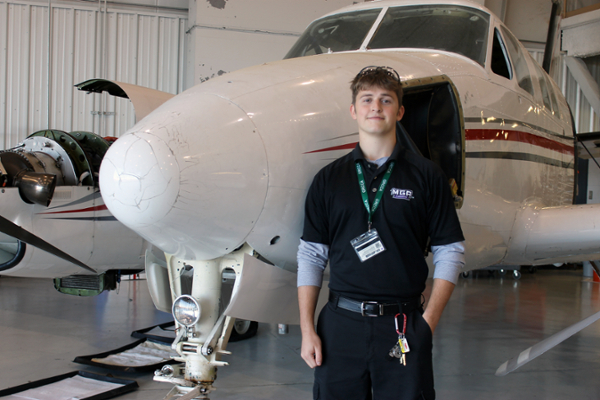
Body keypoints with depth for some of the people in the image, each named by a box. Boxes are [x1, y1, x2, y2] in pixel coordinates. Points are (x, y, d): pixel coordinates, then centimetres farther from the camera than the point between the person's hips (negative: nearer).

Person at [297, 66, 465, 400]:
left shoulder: (427, 176, 3)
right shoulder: (329, 180, 7)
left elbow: (450, 252, 4)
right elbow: (311, 256, 7)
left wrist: (429, 321, -5)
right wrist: (307, 330, 0)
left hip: (404, 327, -1)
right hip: (341, 324, 1)